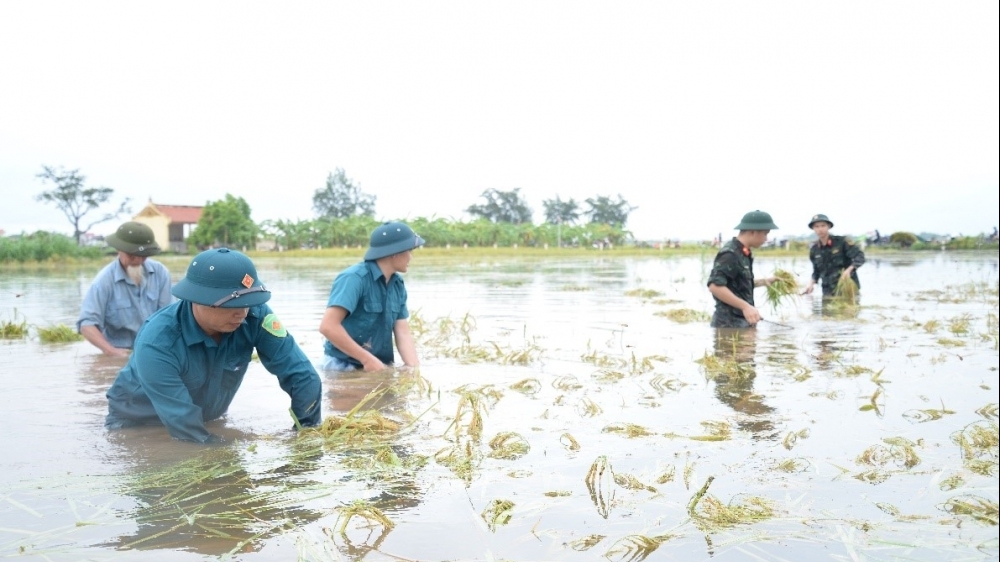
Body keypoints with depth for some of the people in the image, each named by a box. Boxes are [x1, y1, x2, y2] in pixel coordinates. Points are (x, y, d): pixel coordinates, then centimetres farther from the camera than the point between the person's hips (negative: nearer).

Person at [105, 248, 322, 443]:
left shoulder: (255, 315, -26)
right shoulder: (157, 342, -35)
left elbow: (301, 375, -22)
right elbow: (183, 423, -35)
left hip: (207, 419, 4)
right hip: (137, 424, -4)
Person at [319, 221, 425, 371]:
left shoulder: (398, 284, 4)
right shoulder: (354, 278, -17)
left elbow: (403, 333, 2)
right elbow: (328, 326, -25)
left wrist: (415, 368, -14)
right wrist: (368, 359, -22)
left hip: (380, 366, 6)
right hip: (344, 367, -6)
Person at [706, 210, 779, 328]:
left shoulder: (743, 253, 13)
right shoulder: (730, 254, -18)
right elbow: (715, 286, -28)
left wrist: (764, 282, 15)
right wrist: (745, 306, -29)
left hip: (743, 322, 10)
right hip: (730, 323, -10)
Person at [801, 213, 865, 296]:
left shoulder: (841, 242, -6)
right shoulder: (814, 250, 7)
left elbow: (860, 256, -13)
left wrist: (849, 269, -29)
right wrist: (811, 283, 0)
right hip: (828, 292, 4)